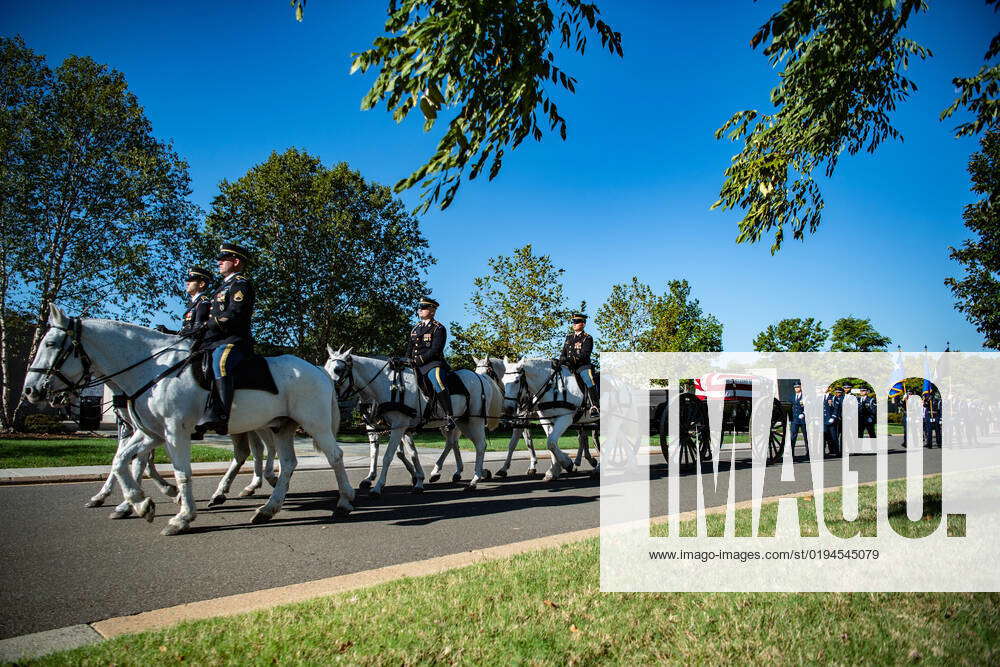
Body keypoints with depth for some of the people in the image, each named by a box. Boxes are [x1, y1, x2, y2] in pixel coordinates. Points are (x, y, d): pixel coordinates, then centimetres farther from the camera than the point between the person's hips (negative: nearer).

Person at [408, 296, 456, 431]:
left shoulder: (438, 328, 1)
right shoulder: (416, 328, 23)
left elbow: (435, 349, -11)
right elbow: (410, 348, 23)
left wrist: (421, 359, -18)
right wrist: (411, 360, 4)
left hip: (432, 363, -8)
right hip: (416, 365, 8)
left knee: (438, 384, -34)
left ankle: (449, 416, -29)